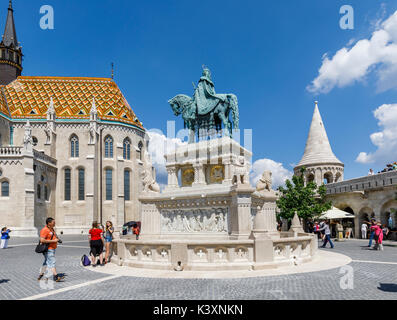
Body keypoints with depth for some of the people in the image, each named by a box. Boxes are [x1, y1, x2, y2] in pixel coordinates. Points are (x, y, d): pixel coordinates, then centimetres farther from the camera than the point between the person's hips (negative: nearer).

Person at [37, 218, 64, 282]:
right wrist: (53, 241, -23)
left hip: (52, 249, 10)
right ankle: (55, 277, -15)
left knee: (46, 263, 15)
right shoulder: (45, 230, -16)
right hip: (48, 249, -10)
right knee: (52, 262, -13)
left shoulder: (52, 229, 15)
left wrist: (57, 239, 8)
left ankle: (40, 276, 24)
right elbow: (42, 240, -25)